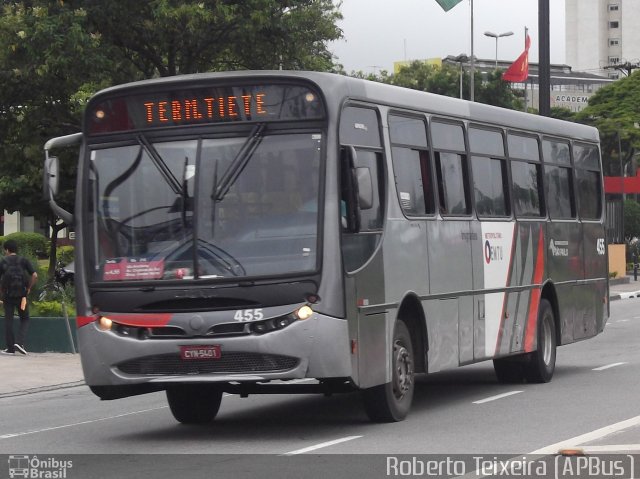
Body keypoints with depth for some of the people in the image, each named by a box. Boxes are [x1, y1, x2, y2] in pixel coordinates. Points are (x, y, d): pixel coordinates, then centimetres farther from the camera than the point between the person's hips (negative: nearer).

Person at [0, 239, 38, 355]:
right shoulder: (24, 261, 3)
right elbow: (34, 276, -6)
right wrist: (29, 288, 4)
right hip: (21, 295, 0)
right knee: (24, 320, 11)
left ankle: (10, 348, 7)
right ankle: (19, 342, -9)